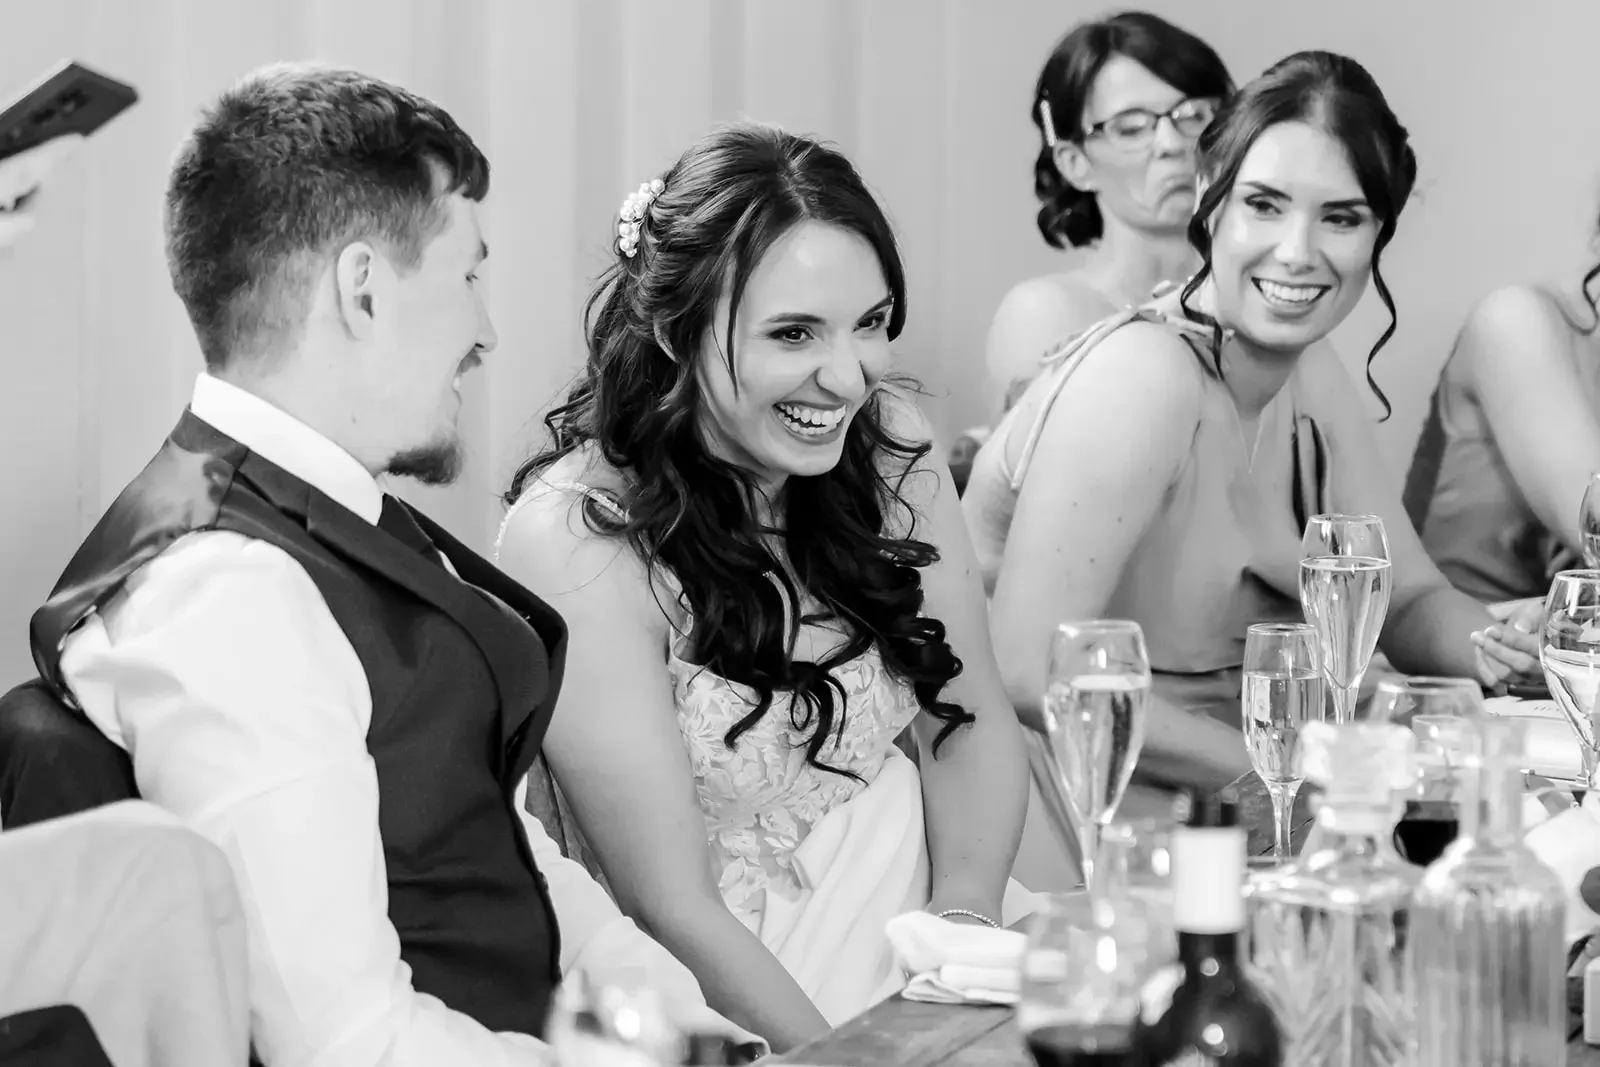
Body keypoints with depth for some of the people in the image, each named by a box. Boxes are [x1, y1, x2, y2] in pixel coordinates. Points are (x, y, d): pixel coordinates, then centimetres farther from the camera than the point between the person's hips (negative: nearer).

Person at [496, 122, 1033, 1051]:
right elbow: (673, 905, -16)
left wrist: (963, 925, -11)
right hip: (740, 979, -5)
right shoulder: (577, 544, -18)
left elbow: (970, 721, 5)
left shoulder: (888, 441, -2)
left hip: (923, 893, 6)